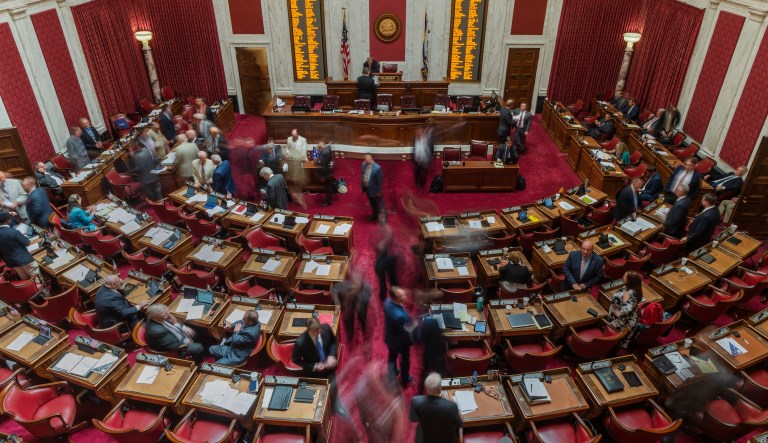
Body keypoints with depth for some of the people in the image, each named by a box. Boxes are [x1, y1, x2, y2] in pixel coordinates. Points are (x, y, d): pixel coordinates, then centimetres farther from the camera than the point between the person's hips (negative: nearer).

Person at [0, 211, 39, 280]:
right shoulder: (13, 232, -24)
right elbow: (27, 242, -13)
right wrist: (24, 236, 7)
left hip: (11, 262, 6)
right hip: (24, 259, -6)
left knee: (25, 279, 20)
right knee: (37, 277, 8)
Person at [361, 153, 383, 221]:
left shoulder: (377, 168, -26)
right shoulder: (364, 164, -7)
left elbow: (380, 180, -19)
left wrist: (379, 191, -14)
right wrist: (362, 185, 10)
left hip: (373, 189, -6)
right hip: (366, 187, 6)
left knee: (376, 204, 12)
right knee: (372, 203, 24)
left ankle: (376, 216, 28)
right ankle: (374, 215, 42)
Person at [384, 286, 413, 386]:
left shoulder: (387, 302, -21)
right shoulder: (400, 316, -44)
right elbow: (405, 332, -29)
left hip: (390, 337, 6)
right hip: (400, 341, -6)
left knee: (392, 357, 31)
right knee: (405, 360, 24)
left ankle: (392, 377, 56)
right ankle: (405, 379, 50)